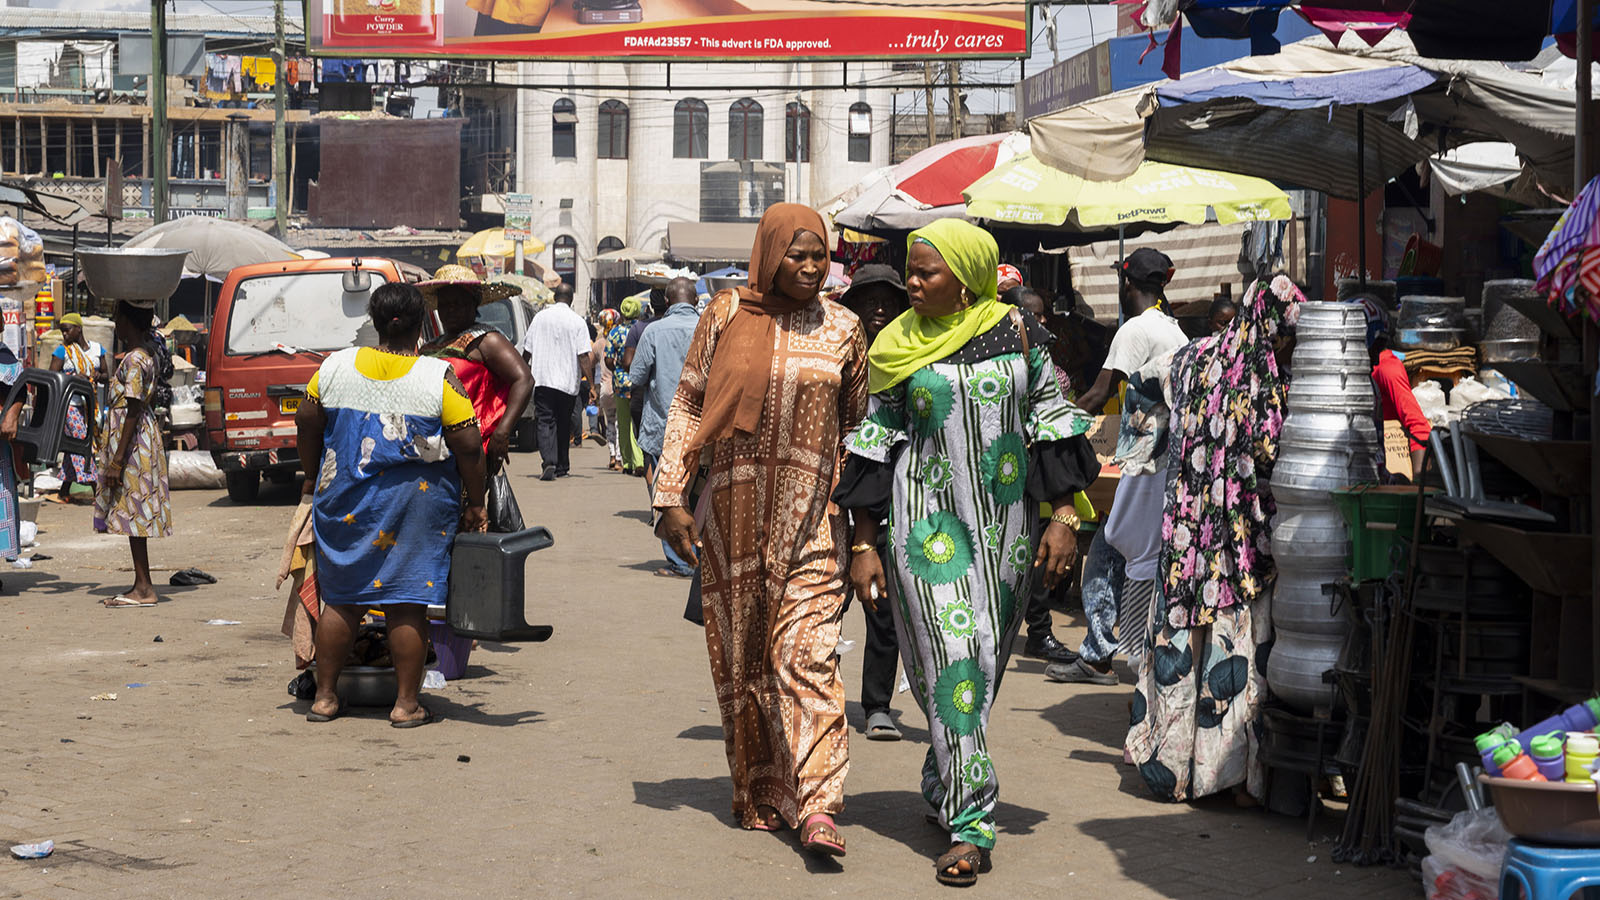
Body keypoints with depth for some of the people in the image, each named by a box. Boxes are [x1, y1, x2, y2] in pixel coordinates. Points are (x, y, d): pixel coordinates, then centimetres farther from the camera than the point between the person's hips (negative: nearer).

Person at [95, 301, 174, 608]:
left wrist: (117, 460, -20)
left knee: (132, 514, -5)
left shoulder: (134, 360, -19)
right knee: (133, 514, 12)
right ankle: (141, 585, 17)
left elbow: (133, 412, -21)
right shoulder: (150, 353, 10)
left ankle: (144, 588, -1)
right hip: (144, 437, 10)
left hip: (133, 444, -10)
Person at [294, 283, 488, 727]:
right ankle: (406, 703, 6)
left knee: (342, 597, 12)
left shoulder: (336, 366, -1)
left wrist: (314, 476, 22)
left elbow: (306, 423, 8)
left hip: (345, 501, 3)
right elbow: (468, 445, -10)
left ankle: (325, 697, 18)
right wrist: (475, 505, 0)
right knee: (406, 602, 3)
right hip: (415, 504, -3)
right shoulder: (440, 377, -10)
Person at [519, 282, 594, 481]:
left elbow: (527, 351, 8)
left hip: (542, 379, 0)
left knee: (545, 422, -3)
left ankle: (549, 462, -24)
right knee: (564, 425, 13)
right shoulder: (577, 322, -4)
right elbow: (583, 357, -10)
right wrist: (591, 384, -8)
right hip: (568, 382, 0)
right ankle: (562, 467, 20)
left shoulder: (540, 317, 3)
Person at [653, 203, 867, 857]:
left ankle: (815, 806, -17)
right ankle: (758, 795, 18)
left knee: (807, 654, -12)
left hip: (811, 518, -1)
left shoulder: (841, 329, 6)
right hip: (734, 514, 1)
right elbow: (687, 405, 5)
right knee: (740, 655, 6)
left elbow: (857, 426, 13)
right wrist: (672, 498, -2)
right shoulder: (727, 315, 2)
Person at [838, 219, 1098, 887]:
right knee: (952, 655, -10)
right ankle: (969, 823, -9)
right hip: (928, 519, -2)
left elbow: (1051, 423, 5)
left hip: (1006, 520, 2)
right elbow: (873, 446, 3)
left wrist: (1063, 518, -1)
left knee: (983, 662, 10)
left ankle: (943, 783, 31)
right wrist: (864, 544, 0)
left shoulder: (1017, 332, 2)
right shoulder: (899, 347, 1)